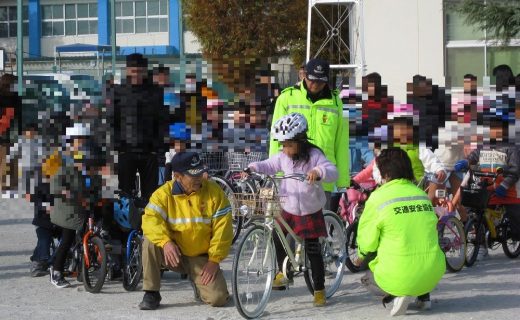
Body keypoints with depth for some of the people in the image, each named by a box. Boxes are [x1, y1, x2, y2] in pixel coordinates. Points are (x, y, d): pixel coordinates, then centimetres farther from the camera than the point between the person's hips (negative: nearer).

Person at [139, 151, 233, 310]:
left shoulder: (214, 192, -9)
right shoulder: (164, 193, -10)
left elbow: (223, 228, -8)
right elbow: (150, 219, -22)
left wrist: (214, 259, -12)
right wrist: (165, 242, -40)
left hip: (202, 257, 0)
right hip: (175, 254, 0)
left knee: (218, 298, -19)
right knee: (150, 242, -29)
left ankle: (199, 282, 19)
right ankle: (151, 293, -14)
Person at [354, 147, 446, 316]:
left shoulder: (378, 197, -7)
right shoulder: (423, 195, 7)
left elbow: (367, 240, -3)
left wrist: (362, 257, 22)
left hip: (399, 277, -4)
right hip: (432, 275, 4)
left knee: (368, 278, 28)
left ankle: (398, 294, -2)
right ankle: (423, 295, 14)